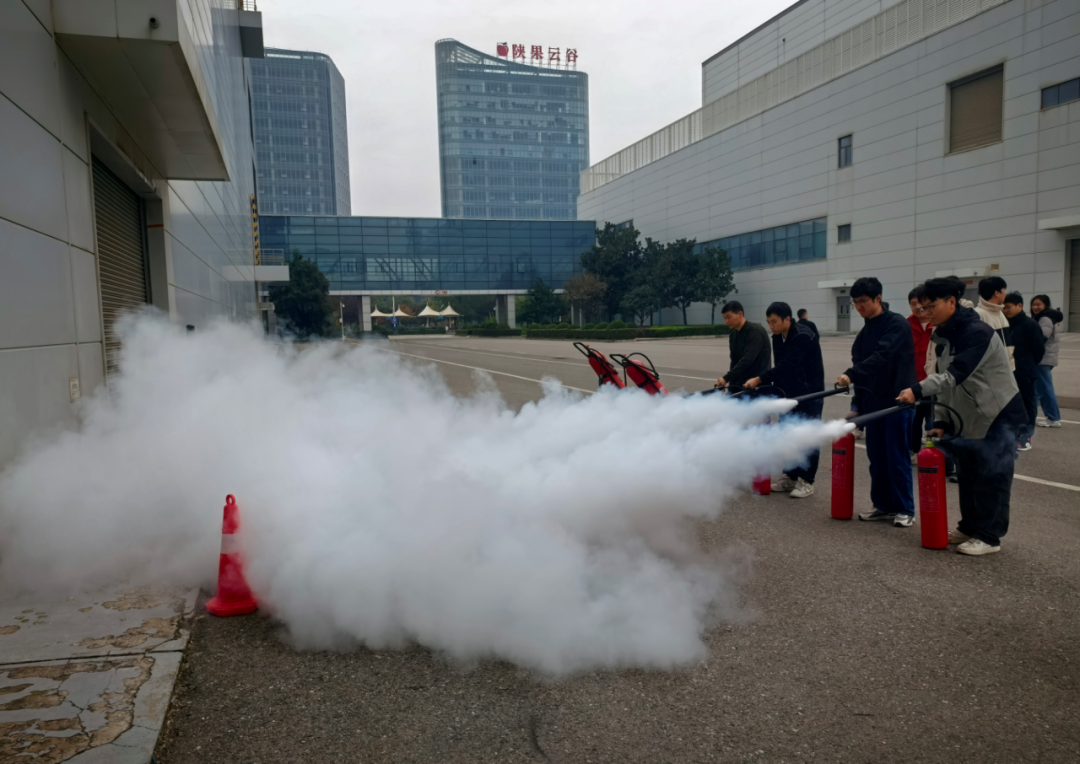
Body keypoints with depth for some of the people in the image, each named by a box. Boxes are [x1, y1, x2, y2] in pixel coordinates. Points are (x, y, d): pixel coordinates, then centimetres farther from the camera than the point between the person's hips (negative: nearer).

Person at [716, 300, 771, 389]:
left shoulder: (756, 331, -15)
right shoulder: (733, 335, 10)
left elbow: (747, 359, -25)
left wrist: (726, 378, -30)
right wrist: (732, 384, 0)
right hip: (740, 384, 7)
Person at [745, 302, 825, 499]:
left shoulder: (803, 337, -22)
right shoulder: (777, 338, 5)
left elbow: (786, 366, -29)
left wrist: (759, 379, -29)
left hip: (809, 395, -8)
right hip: (789, 395, 8)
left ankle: (807, 481, 8)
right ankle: (790, 476, 22)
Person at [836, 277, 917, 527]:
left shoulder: (897, 324, -9)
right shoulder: (865, 332, 15)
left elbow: (882, 357, -24)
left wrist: (851, 375, -33)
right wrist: (857, 405, 10)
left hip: (897, 402, -7)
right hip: (873, 403, 7)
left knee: (897, 458, -1)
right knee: (876, 458, 10)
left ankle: (905, 509, 11)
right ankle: (882, 505, 22)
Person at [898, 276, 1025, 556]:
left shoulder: (978, 332, -21)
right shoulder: (943, 337, 6)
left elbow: (956, 374, -33)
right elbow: (944, 381, 8)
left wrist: (918, 390, -42)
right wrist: (941, 421, 2)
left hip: (997, 416, -8)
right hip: (967, 418, 8)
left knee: (992, 477, -1)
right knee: (968, 475, 15)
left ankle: (989, 536, 9)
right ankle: (969, 527, 28)